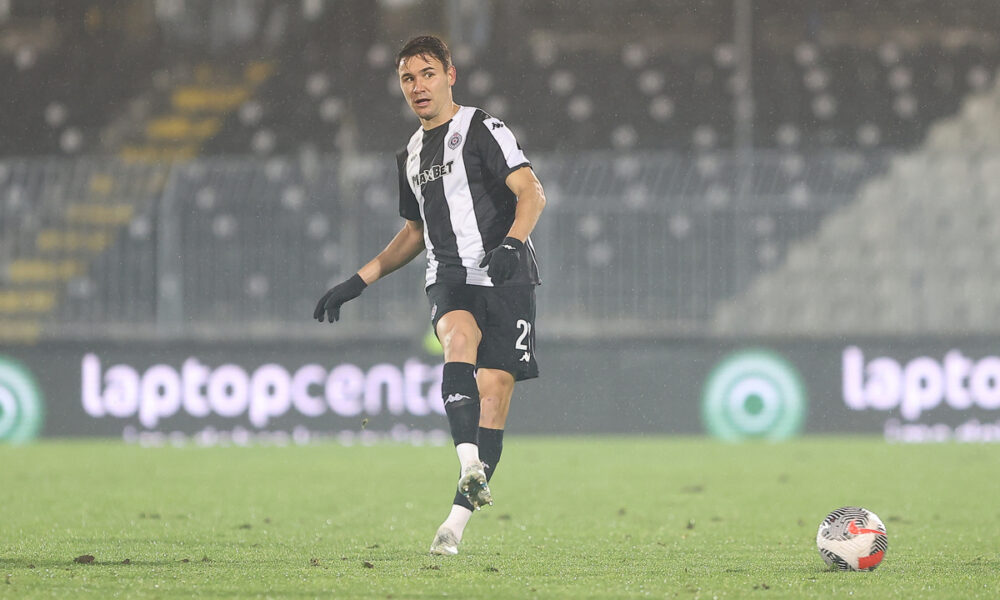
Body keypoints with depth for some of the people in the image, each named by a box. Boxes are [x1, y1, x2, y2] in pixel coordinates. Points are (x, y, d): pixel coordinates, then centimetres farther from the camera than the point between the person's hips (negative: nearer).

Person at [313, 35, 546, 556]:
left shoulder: (483, 131, -1)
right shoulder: (412, 156, 20)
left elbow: (531, 193, -12)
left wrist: (512, 243, -31)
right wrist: (357, 283, 27)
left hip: (504, 279, -4)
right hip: (448, 281, 4)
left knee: (493, 393, -9)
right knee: (460, 339, -30)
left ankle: (460, 515, -5)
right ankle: (470, 464, -46)